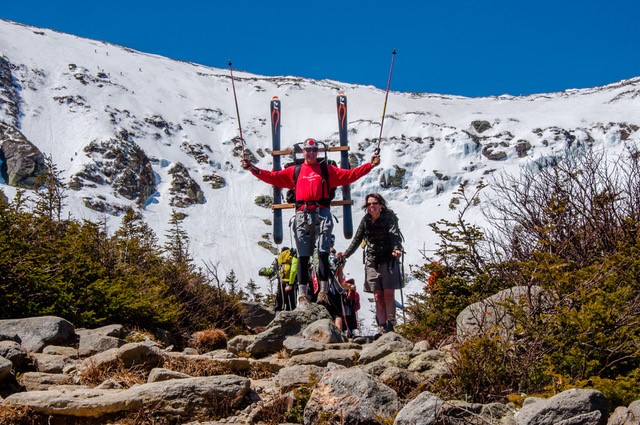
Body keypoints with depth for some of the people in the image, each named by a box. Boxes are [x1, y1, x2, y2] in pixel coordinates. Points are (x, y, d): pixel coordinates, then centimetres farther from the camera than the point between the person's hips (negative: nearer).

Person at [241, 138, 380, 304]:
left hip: (322, 214, -1)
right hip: (302, 215, 1)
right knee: (303, 256, -2)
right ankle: (302, 293, -1)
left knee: (323, 253, -12)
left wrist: (370, 165, 1)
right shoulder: (294, 171, 22)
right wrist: (252, 168, 8)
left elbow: (349, 175, 11)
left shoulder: (328, 170, 19)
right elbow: (273, 177, 17)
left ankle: (323, 291, -12)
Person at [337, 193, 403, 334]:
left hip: (389, 260, -4)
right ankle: (382, 328, 1)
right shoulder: (365, 220, 5)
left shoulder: (389, 218, -6)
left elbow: (395, 235, -20)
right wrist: (346, 254, -4)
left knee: (389, 295, -8)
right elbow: (357, 239, 8)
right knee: (378, 296, 1)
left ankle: (390, 326, -5)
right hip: (372, 261, 4)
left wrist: (397, 249, -40)